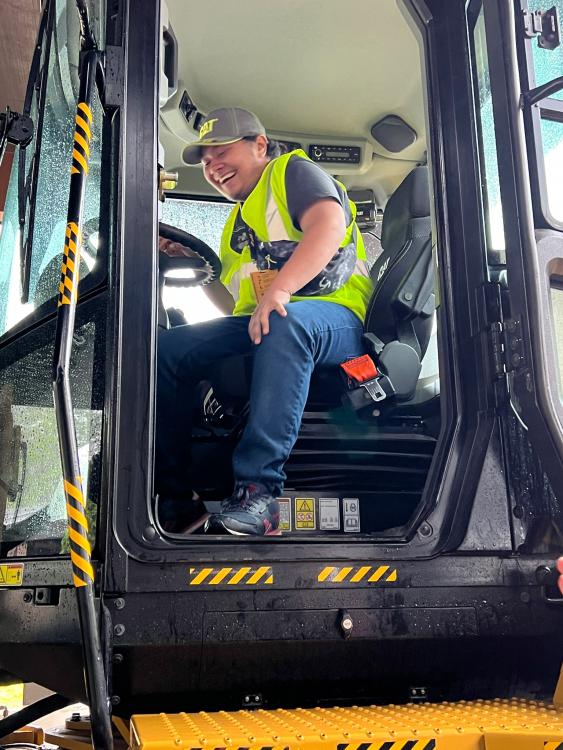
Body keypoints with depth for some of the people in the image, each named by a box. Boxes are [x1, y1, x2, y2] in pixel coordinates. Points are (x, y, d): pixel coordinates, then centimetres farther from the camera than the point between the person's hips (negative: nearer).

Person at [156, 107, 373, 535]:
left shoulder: (293, 171, 7)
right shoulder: (238, 220, 29)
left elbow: (330, 225, -17)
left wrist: (280, 289, -31)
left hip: (334, 315, -7)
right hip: (258, 327, 7)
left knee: (284, 323, -40)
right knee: (168, 348, -11)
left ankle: (259, 491, -43)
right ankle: (172, 496, -11)